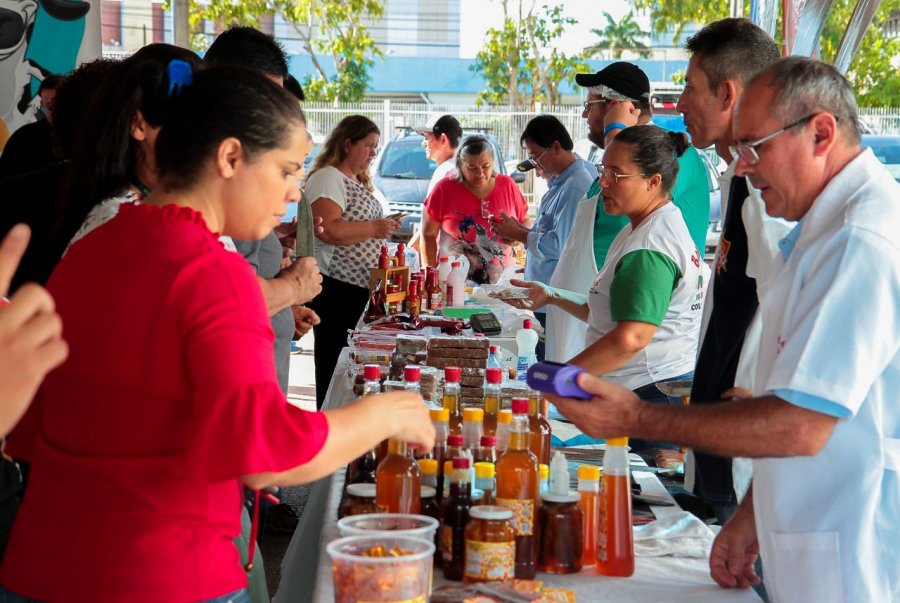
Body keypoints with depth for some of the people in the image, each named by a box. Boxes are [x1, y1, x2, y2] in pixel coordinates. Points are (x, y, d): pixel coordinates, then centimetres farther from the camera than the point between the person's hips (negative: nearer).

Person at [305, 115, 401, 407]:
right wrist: (374, 228, -19)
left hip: (359, 287, 10)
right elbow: (329, 230, -26)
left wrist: (385, 226, 15)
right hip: (334, 288, -10)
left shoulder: (359, 181, 19)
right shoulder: (327, 178, -13)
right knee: (334, 364, -3)